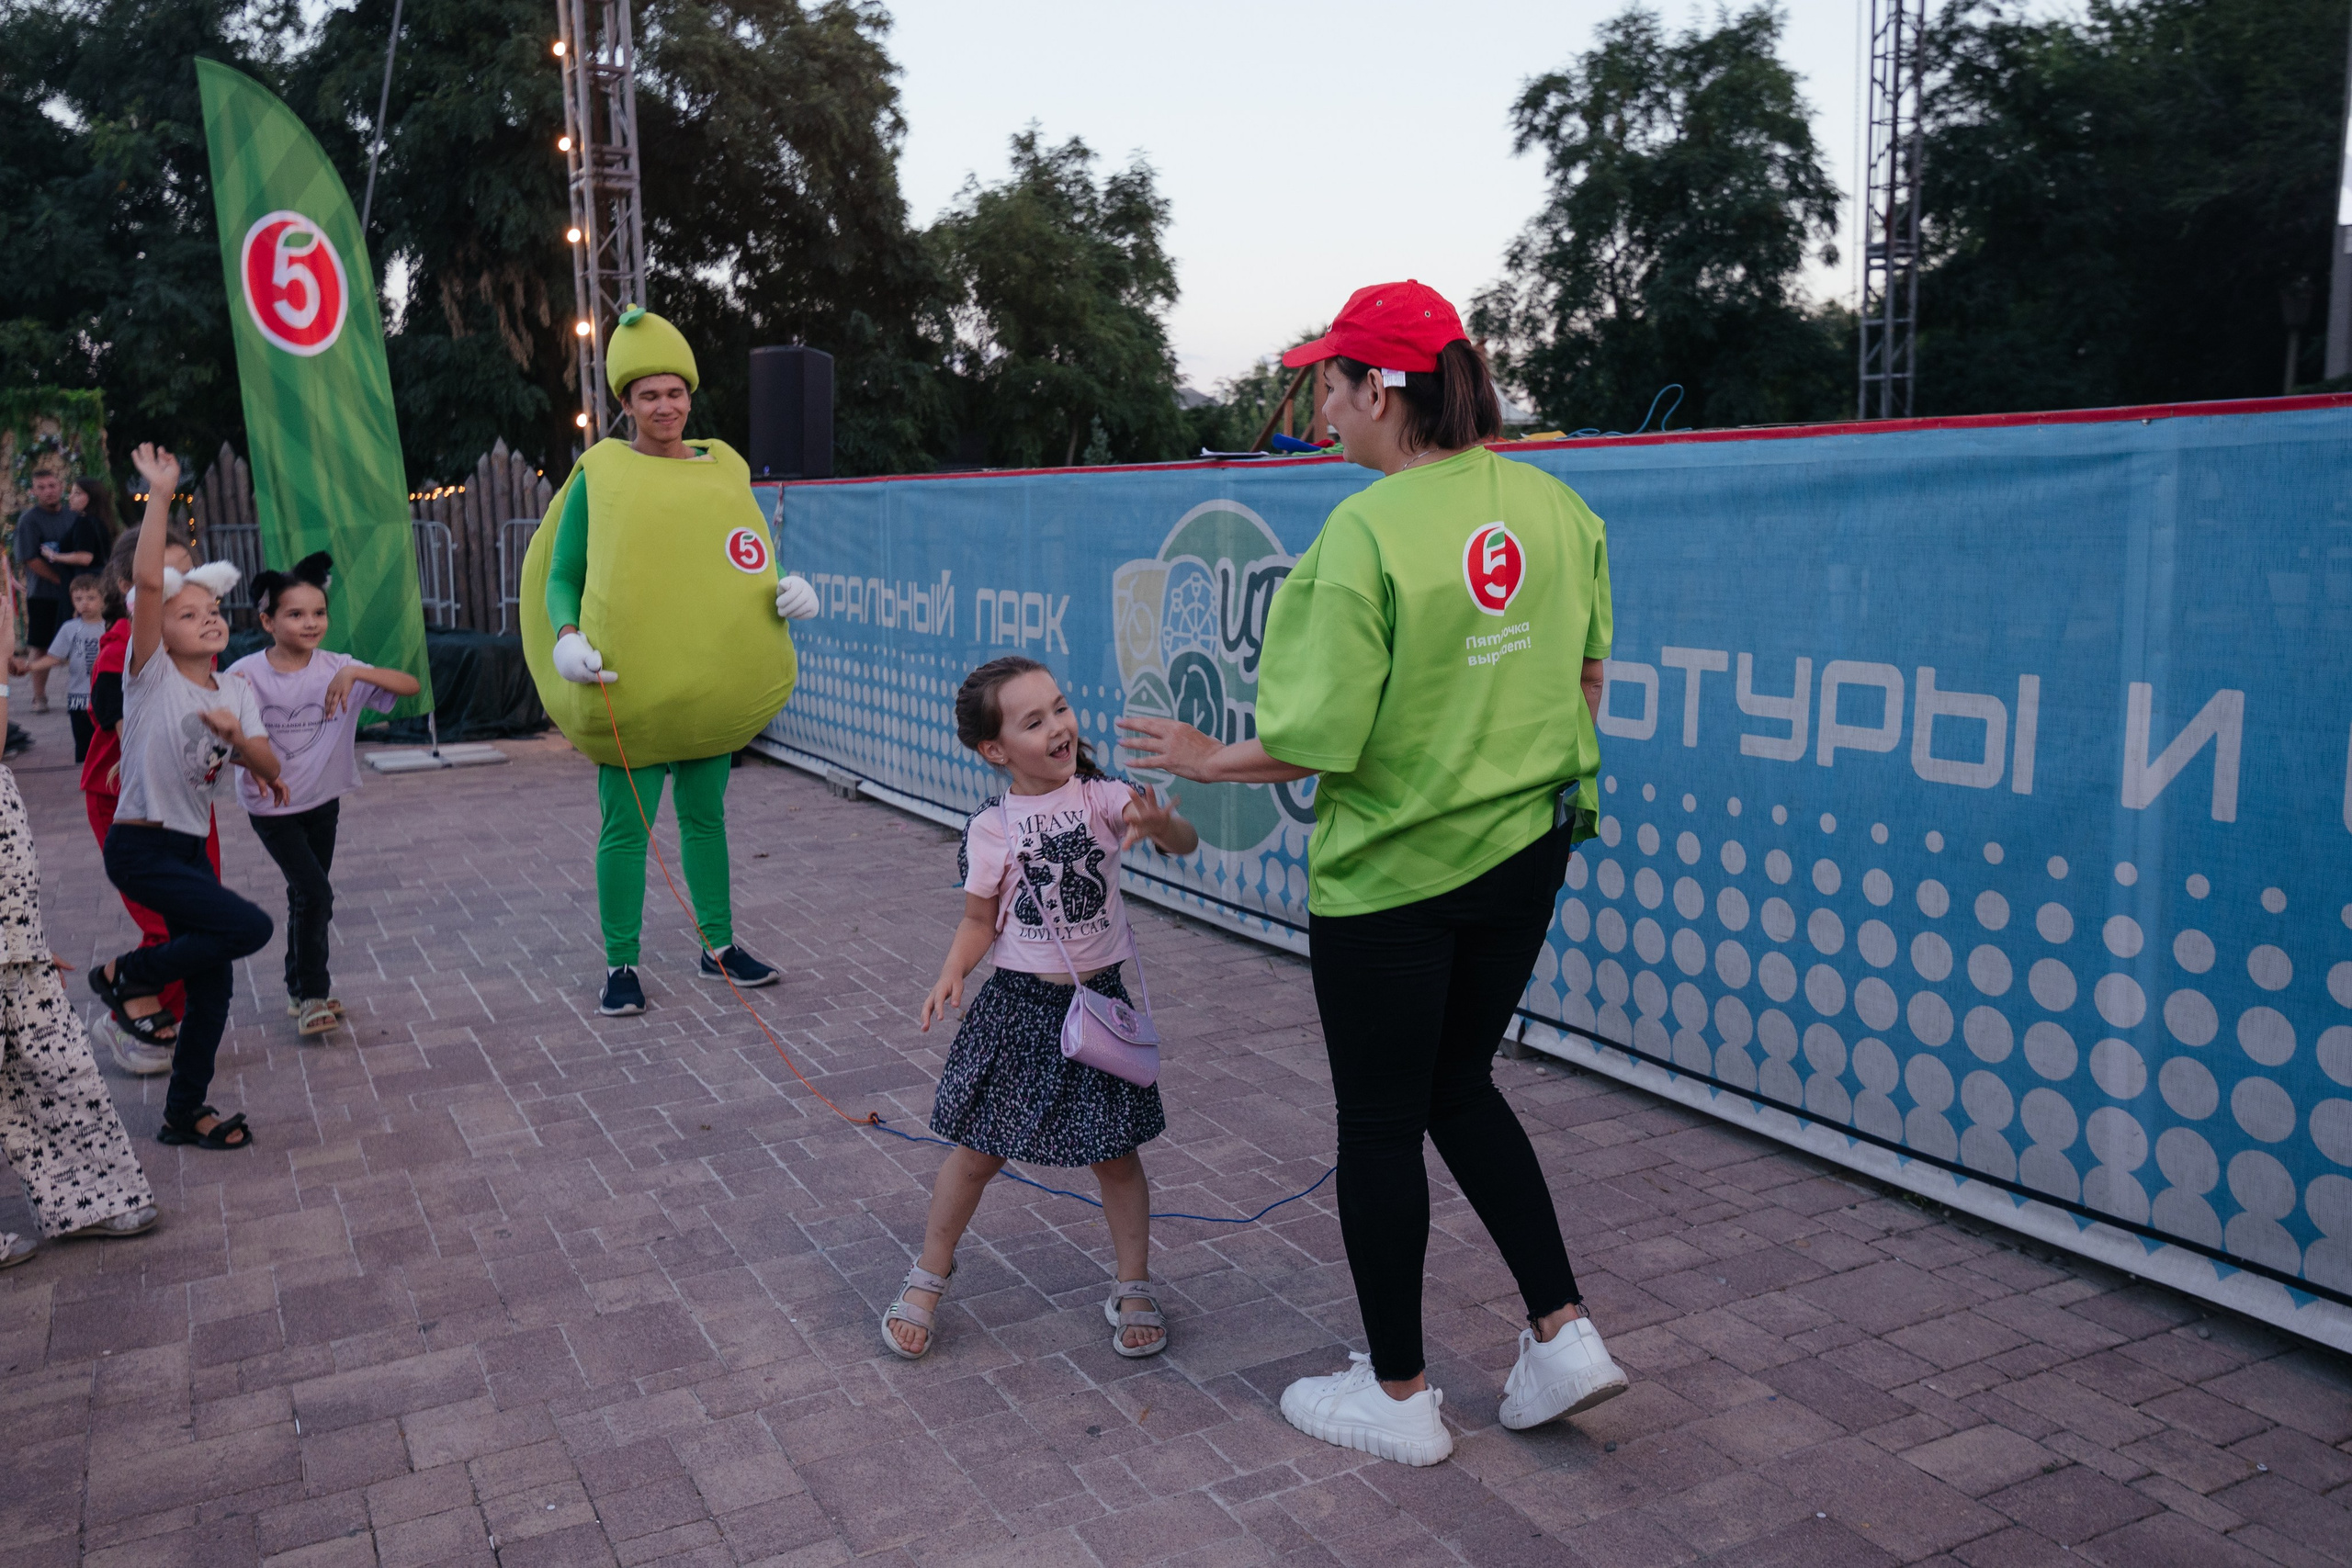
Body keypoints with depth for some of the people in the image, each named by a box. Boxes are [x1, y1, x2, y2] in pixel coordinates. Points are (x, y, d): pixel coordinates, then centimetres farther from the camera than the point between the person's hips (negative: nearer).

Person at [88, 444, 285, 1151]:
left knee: (214, 986, 8)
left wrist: (235, 736, -20)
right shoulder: (152, 675, -9)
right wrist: (160, 497, -26)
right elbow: (146, 581, -22)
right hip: (139, 848, -7)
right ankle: (124, 975, 3)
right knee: (249, 927, -21)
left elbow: (269, 769, -1)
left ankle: (184, 1114, 23)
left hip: (190, 847, 7)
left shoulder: (237, 690, 9)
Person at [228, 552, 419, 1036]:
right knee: (315, 893, -12)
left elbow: (412, 686, -20)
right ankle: (312, 995, 5)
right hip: (271, 804, -3)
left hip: (323, 800, 3)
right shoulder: (247, 674, -16)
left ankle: (300, 990, 32)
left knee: (307, 895, 15)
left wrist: (356, 673, -32)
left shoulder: (336, 669, -11)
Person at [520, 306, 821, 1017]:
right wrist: (566, 639, -20)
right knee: (627, 826, -1)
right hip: (629, 683, -4)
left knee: (705, 815, 14)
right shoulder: (599, 474, -2)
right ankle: (620, 965, 10)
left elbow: (751, 568, 16)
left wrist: (789, 593, -6)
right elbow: (561, 578, -1)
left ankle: (719, 946, 27)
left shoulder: (724, 468, 10)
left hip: (712, 680, 4)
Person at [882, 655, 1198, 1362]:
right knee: (977, 1150, 9)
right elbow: (979, 921, 3)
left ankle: (1133, 1288, 27)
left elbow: (1185, 842, -18)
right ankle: (928, 1277, 30)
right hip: (1017, 1005, 0)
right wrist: (951, 975, -14)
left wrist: (1159, 823, -41)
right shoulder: (990, 829, -5)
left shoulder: (1102, 798, -6)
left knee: (1116, 1154, 8)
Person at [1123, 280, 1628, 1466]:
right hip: (1528, 850, 7)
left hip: (1392, 871, -7)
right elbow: (1586, 679, 9)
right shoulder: (1554, 503, 1)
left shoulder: (1365, 532, -20)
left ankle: (1397, 1397, 24)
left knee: (1381, 1124, 9)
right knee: (1460, 1087, 24)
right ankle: (1563, 1334, 25)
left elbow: (1322, 742, -20)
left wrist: (1207, 759, -4)